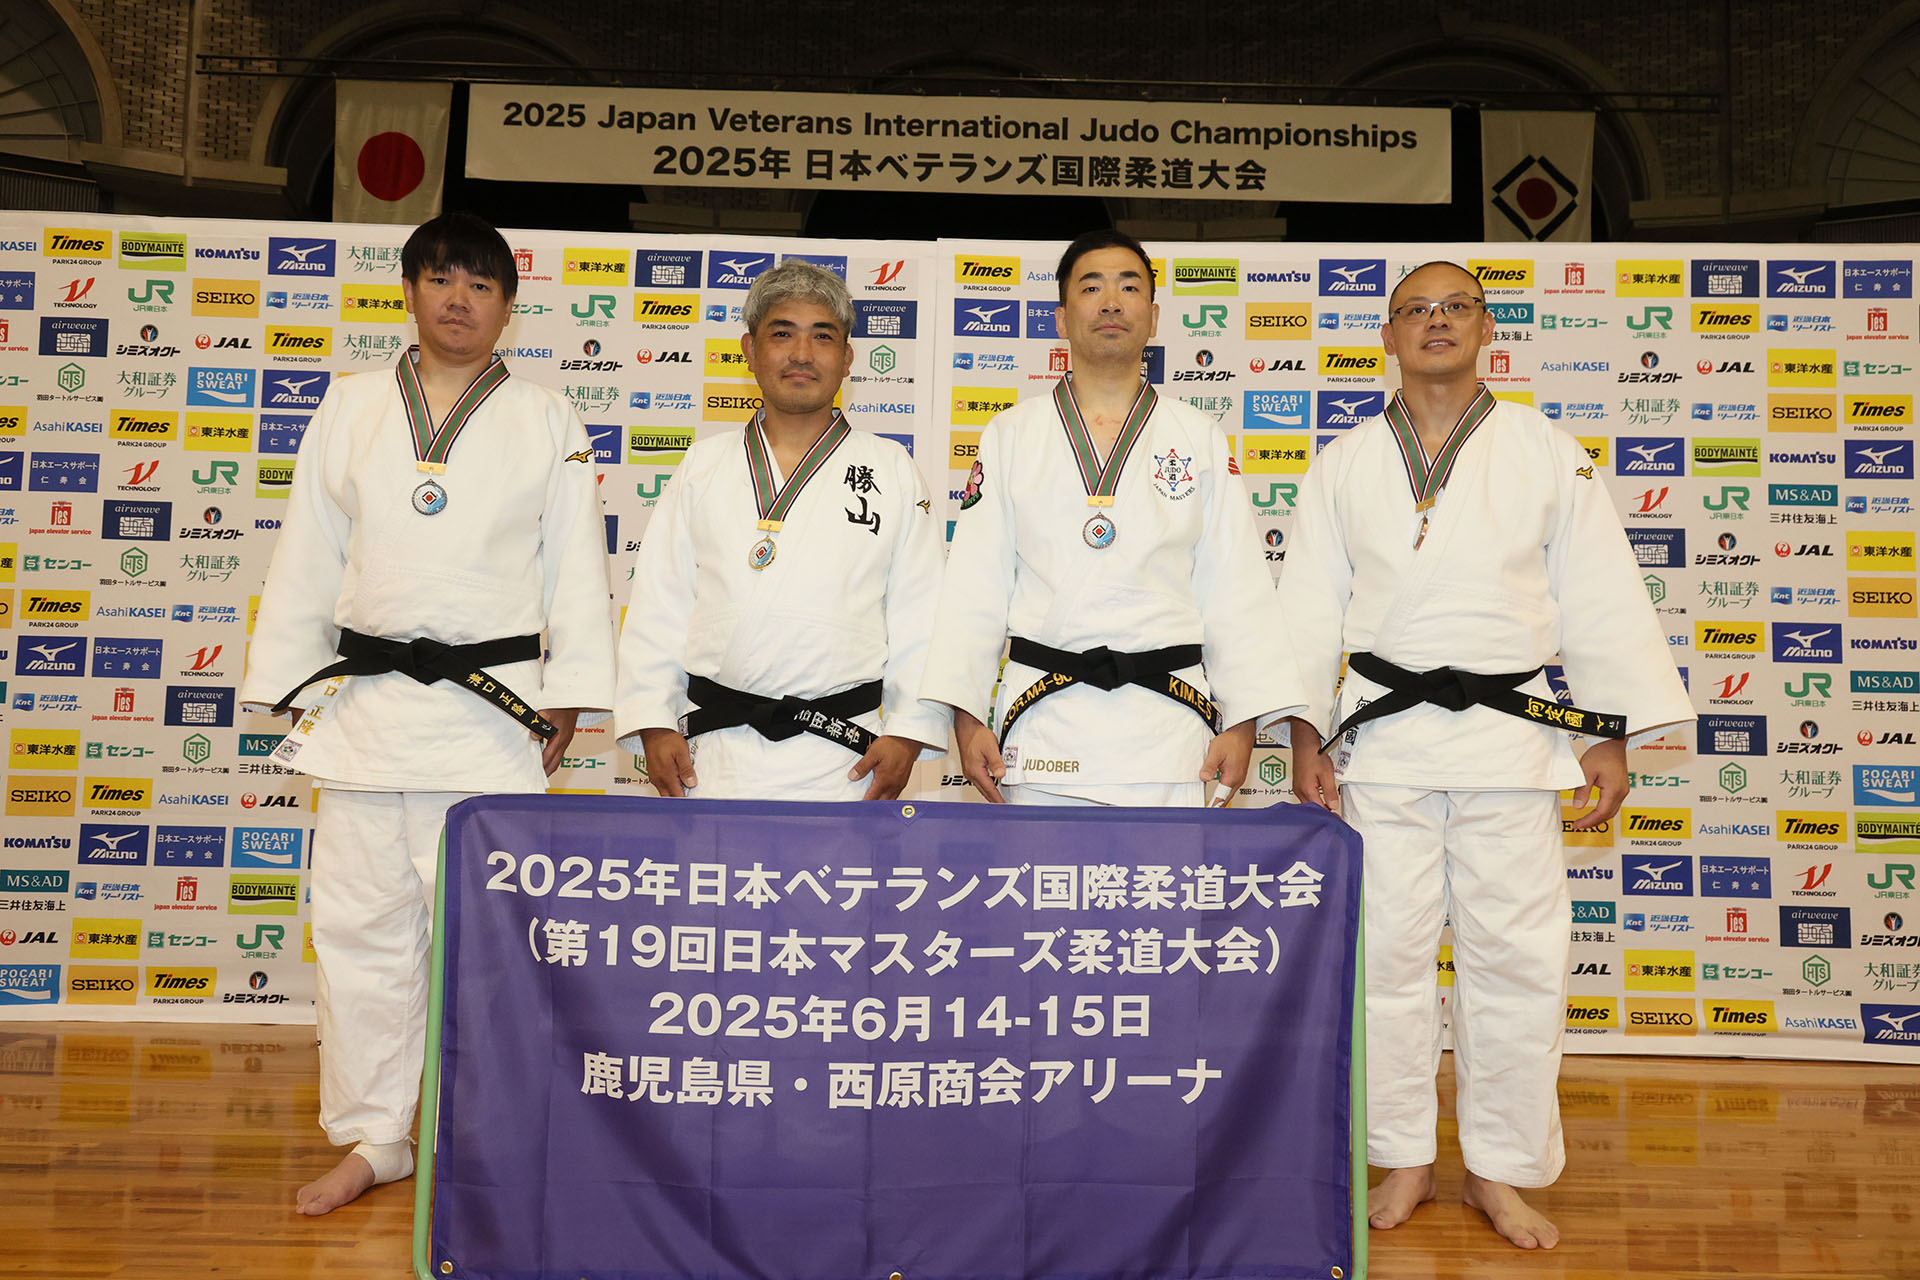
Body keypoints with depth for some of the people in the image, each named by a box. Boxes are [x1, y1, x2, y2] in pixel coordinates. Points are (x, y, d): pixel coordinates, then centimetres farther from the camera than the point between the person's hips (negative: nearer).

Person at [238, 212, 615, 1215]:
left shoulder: (546, 422, 6)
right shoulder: (350, 407, 11)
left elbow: (575, 569, 4)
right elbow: (308, 557, 12)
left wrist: (570, 696, -3)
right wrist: (287, 684, 8)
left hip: (493, 707, -2)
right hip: (365, 702, 3)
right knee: (360, 923, 7)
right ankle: (371, 1137, 22)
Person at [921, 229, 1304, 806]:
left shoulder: (1201, 439, 10)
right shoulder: (1011, 434, 9)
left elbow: (1234, 590, 7)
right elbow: (977, 586, 5)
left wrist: (1242, 723, -1)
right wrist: (967, 715, -3)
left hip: (1169, 729, 0)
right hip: (1044, 726, 0)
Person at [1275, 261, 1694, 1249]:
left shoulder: (1548, 456, 5)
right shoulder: (1344, 466, 6)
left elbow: (1600, 603, 5)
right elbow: (1311, 609, 6)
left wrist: (1612, 741, 1)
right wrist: (1304, 739, 0)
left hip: (1511, 736, 0)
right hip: (1382, 735, 1)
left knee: (1516, 956, 4)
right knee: (1387, 953, 5)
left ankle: (1501, 1168, 22)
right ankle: (1403, 1160, 23)